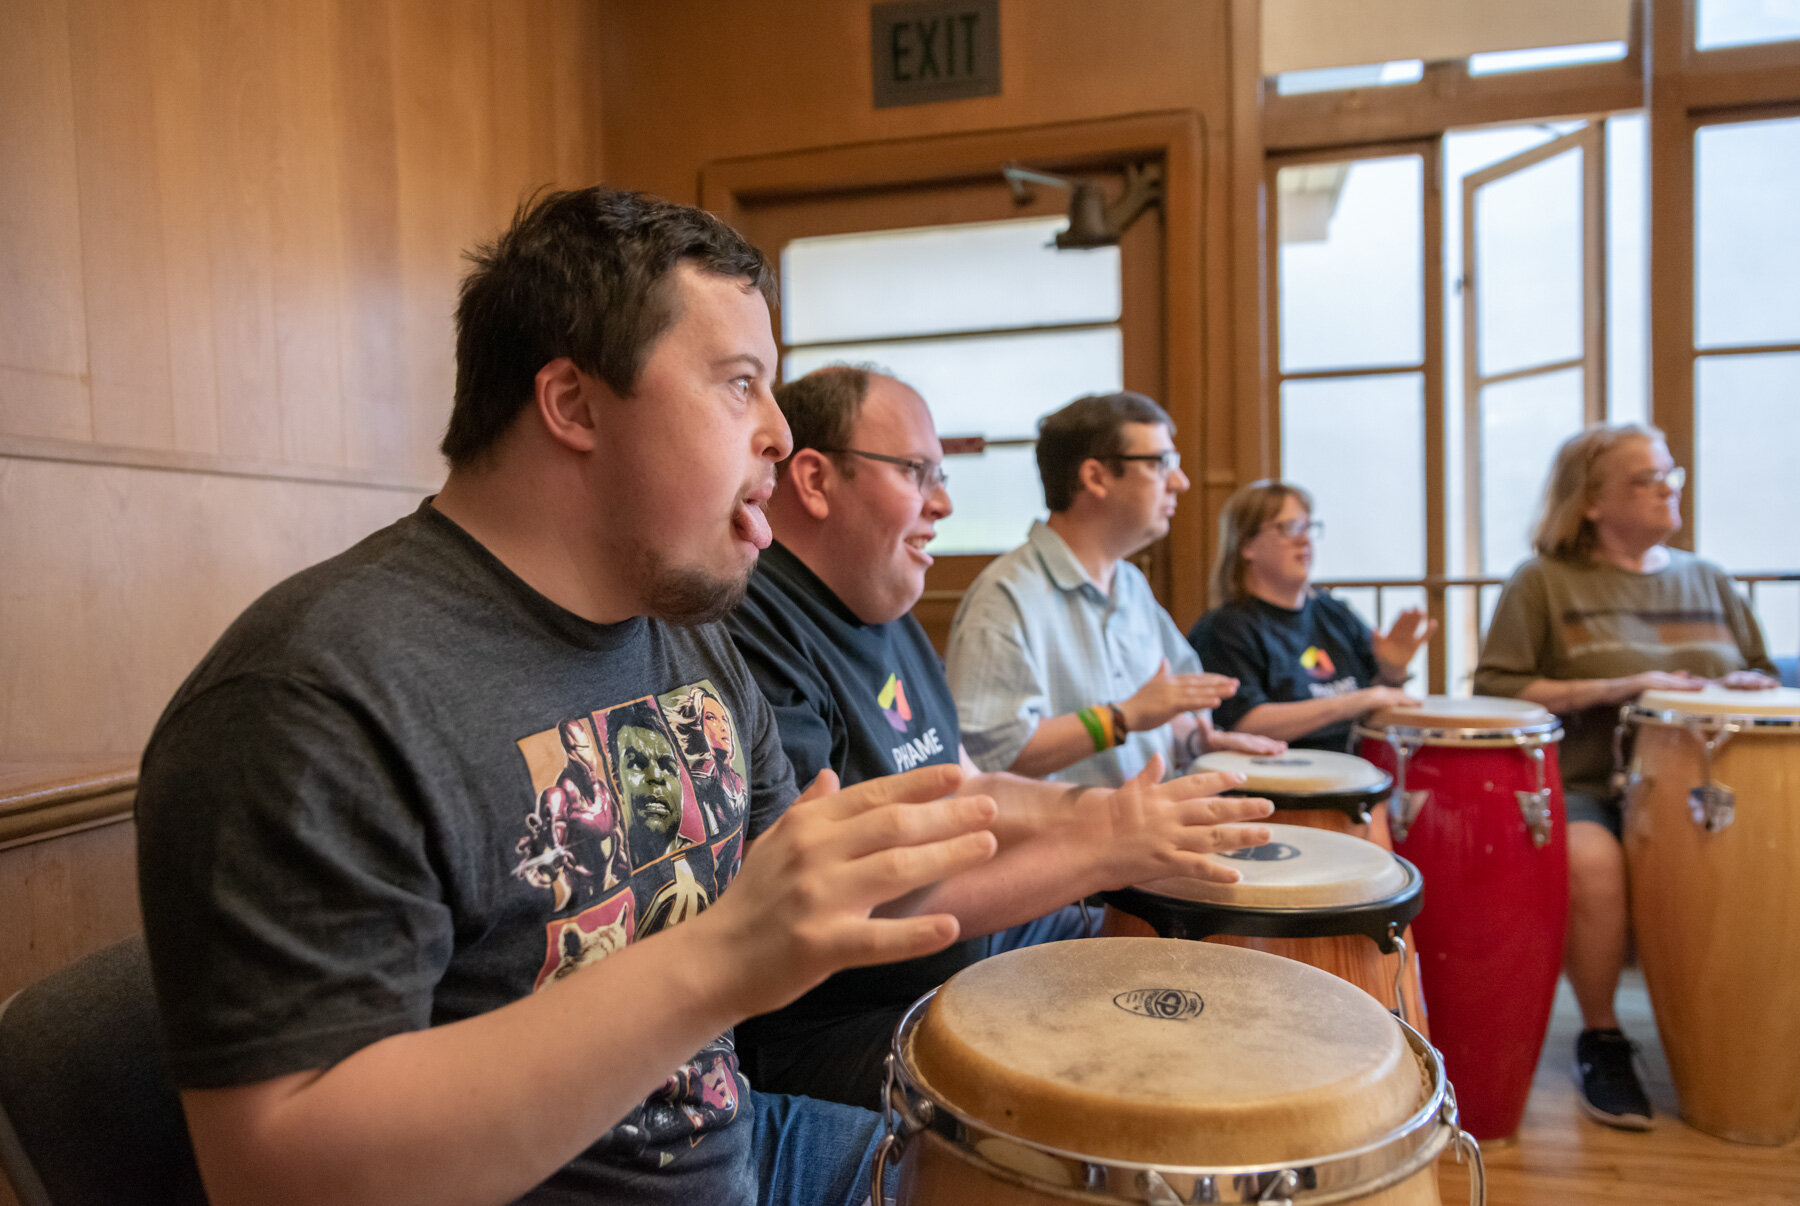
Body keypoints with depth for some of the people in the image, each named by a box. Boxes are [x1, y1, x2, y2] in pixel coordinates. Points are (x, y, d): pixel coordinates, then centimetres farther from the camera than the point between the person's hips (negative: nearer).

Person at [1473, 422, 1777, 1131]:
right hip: (1584, 787, -4)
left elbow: (1763, 675, 26)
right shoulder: (1543, 583, 2)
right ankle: (1601, 1042, -11)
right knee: (1591, 860, -35)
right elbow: (1495, 691, -7)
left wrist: (1747, 687, 2)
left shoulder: (1708, 583, 19)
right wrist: (1616, 687, -15)